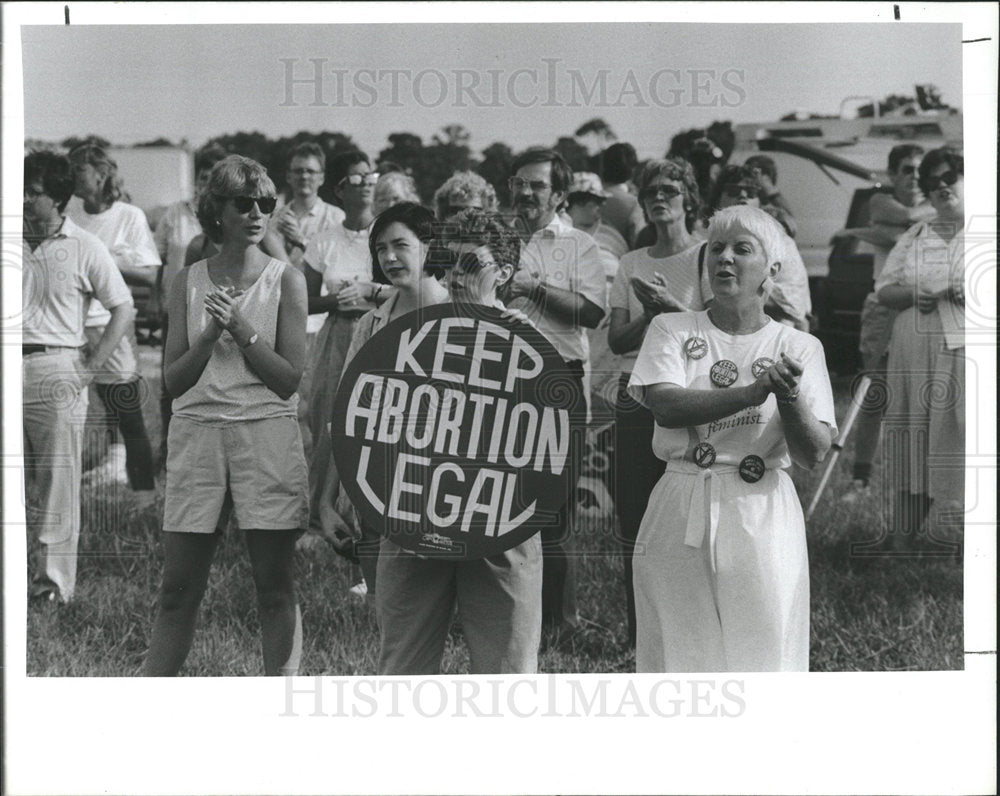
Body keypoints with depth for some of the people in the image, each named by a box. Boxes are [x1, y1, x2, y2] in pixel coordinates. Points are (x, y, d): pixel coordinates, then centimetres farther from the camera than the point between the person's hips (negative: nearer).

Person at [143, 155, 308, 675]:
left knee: (274, 588, -1)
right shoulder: (188, 283, 8)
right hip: (196, 432, 2)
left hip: (267, 433, -1)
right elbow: (174, 380, 5)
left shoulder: (285, 281, 3)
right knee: (177, 591, 2)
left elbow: (290, 379, -2)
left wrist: (241, 327, -11)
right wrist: (212, 333, -10)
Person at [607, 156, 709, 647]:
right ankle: (640, 637, 13)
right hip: (635, 397, 4)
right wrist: (649, 314, -12)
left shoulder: (706, 257, 1)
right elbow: (617, 340, 6)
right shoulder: (632, 264, 13)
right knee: (632, 511, 4)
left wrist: (670, 306, -18)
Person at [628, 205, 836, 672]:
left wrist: (788, 393, -21)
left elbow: (814, 454, -2)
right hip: (681, 519, 0)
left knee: (762, 653, -2)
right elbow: (665, 406, -12)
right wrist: (753, 392, -21)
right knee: (678, 652, 1)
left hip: (763, 522, 0)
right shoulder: (672, 330, 7)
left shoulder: (799, 347, 7)